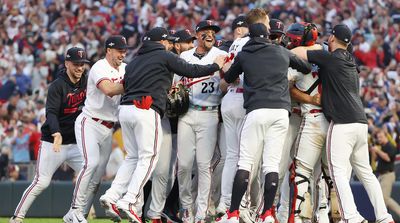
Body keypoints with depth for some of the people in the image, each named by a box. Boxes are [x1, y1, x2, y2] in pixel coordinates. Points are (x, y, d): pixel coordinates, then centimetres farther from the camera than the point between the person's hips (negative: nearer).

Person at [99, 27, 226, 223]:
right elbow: (191, 71, 3)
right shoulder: (165, 56, 5)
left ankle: (112, 195, 1)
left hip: (125, 109, 7)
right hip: (146, 110, -7)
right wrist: (216, 65, 18)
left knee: (133, 157, 14)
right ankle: (128, 201, -13)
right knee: (148, 157, -4)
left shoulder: (134, 61, 25)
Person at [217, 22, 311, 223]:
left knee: (245, 162, -1)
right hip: (281, 111, 2)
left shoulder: (244, 55, 10)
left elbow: (228, 78, 25)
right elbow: (307, 68, 28)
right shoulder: (282, 52, 15)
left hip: (257, 110, -2)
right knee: (272, 163, 1)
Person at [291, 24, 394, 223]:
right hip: (361, 122, 8)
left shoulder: (330, 58, -4)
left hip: (342, 123, -8)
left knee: (338, 171, -10)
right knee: (365, 171, 14)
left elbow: (295, 53, -5)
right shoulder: (350, 61, 19)